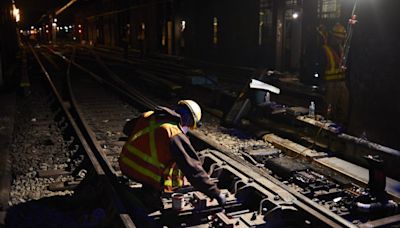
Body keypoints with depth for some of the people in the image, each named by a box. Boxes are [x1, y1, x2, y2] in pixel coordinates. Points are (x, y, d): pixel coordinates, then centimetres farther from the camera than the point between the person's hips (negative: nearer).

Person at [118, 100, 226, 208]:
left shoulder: (148, 116, 0)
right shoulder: (176, 136, -20)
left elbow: (127, 128, 21)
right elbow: (193, 169, -21)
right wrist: (215, 193, -14)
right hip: (151, 181, -6)